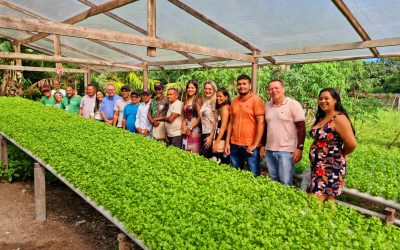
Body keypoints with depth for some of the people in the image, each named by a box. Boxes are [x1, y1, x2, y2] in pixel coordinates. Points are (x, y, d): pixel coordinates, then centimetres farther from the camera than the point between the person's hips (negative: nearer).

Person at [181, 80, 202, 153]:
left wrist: (190, 128, -10)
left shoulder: (197, 100, -7)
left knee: (194, 152, -5)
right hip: (186, 129, 6)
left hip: (195, 128, -6)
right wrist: (184, 127, 1)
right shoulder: (185, 100, 13)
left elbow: (199, 117, -11)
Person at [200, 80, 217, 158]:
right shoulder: (205, 101, 12)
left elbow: (216, 121, -14)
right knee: (201, 156, 10)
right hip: (204, 133, 8)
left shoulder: (215, 102, -11)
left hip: (210, 133, -8)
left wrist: (211, 136, -16)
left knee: (205, 157, -4)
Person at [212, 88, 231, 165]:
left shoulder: (225, 107, -9)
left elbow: (223, 126, -16)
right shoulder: (220, 108, 21)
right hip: (219, 139, 10)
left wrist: (216, 143, -18)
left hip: (222, 140, -10)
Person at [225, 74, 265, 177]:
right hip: (234, 145, 5)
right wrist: (227, 143, 7)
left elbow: (261, 123, -10)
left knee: (254, 175, 3)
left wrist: (255, 145, -14)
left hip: (250, 146, -5)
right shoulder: (234, 101, 10)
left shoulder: (256, 100, -6)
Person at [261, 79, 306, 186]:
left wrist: (299, 148, -14)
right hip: (269, 150, 6)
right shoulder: (267, 106, 9)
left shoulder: (293, 104, -7)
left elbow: (301, 127, -9)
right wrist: (262, 145, 14)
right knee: (272, 181, 16)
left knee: (285, 183, -2)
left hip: (286, 151, -5)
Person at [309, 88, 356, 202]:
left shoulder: (339, 118, -15)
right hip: (318, 165, 8)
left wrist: (340, 154, -4)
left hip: (331, 166, -8)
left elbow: (352, 144, -22)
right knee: (327, 200, 17)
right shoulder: (321, 118, 11)